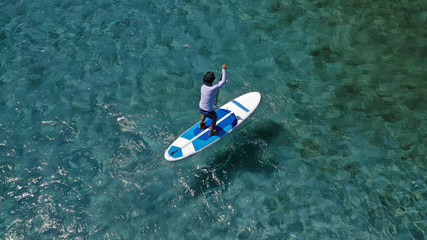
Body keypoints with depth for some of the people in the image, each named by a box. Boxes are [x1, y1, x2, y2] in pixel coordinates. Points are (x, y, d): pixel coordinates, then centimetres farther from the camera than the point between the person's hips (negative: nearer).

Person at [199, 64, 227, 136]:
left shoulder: (202, 87, -12)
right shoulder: (213, 88, -34)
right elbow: (224, 81, -26)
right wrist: (223, 69, -20)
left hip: (201, 107, 6)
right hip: (209, 111, -6)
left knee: (204, 114, 41)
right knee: (215, 118, 26)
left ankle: (201, 125, 64)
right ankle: (211, 132, 42)